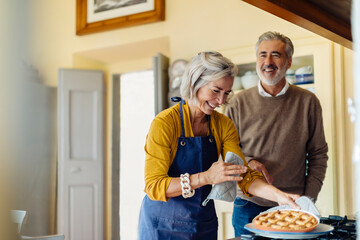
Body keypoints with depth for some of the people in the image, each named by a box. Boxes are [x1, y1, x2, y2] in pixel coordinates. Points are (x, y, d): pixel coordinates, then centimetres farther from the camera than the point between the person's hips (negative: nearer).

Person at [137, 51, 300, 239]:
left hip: (205, 224, 5)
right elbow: (154, 187, -22)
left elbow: (243, 175, -9)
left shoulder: (224, 125, -1)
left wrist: (280, 196, -26)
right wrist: (205, 177, -32)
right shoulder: (164, 123, -17)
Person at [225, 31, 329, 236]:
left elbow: (318, 154, 6)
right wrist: (246, 162, -13)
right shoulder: (238, 103, 2)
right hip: (249, 207, 0)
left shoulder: (308, 102, 2)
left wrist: (309, 198, -2)